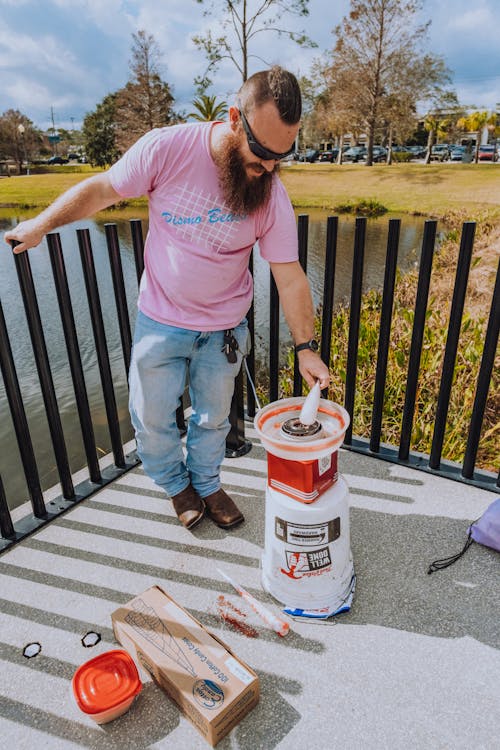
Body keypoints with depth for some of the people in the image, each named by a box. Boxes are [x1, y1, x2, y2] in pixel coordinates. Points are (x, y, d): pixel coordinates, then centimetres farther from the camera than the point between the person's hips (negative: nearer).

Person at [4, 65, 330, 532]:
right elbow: (103, 188, -4)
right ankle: (176, 484, 41)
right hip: (160, 320, 0)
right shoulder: (166, 148, -19)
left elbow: (289, 276, -10)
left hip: (224, 328, 1)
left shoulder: (271, 195, -14)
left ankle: (206, 483, 45)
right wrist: (42, 224, 1)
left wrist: (306, 347, -13)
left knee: (213, 419, 17)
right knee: (151, 420, 11)